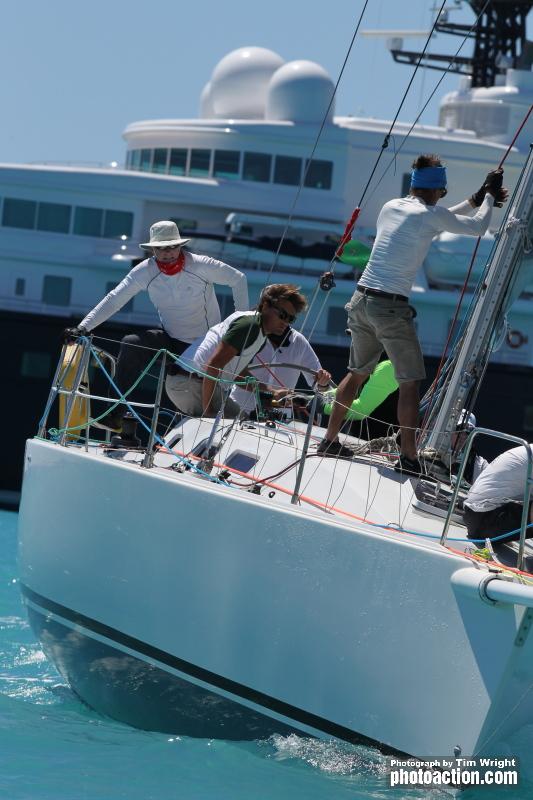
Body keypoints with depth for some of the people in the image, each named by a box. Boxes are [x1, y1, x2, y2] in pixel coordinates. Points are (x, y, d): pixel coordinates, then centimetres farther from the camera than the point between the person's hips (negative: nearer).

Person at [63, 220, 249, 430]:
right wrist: (83, 327, -26)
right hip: (170, 338, 2)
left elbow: (238, 279, -6)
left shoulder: (201, 266, -18)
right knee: (130, 345, -22)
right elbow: (114, 300, -16)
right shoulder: (145, 271, -13)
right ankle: (115, 415, -20)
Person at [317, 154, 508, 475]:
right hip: (391, 307, -7)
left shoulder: (391, 207, 13)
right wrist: (488, 197, 18)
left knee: (358, 373, 21)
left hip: (361, 301, 7)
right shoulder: (432, 214, -8)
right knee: (410, 382, 0)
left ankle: (330, 440, 25)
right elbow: (478, 228, 2)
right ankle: (409, 458, 0)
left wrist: (475, 200, 33)